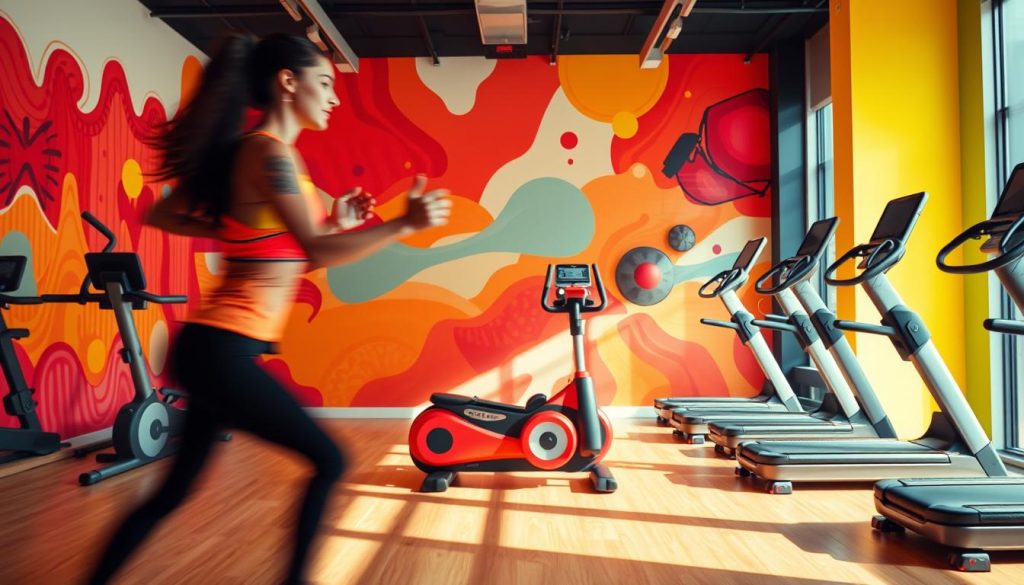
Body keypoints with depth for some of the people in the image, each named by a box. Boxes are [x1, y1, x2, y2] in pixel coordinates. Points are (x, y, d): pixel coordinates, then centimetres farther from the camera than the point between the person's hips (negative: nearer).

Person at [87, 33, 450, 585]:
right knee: (327, 461, 3)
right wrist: (404, 224, -23)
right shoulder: (270, 151, -14)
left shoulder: (244, 149, 14)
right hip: (224, 352, -9)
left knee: (174, 490, 18)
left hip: (214, 347, 9)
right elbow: (317, 252, -22)